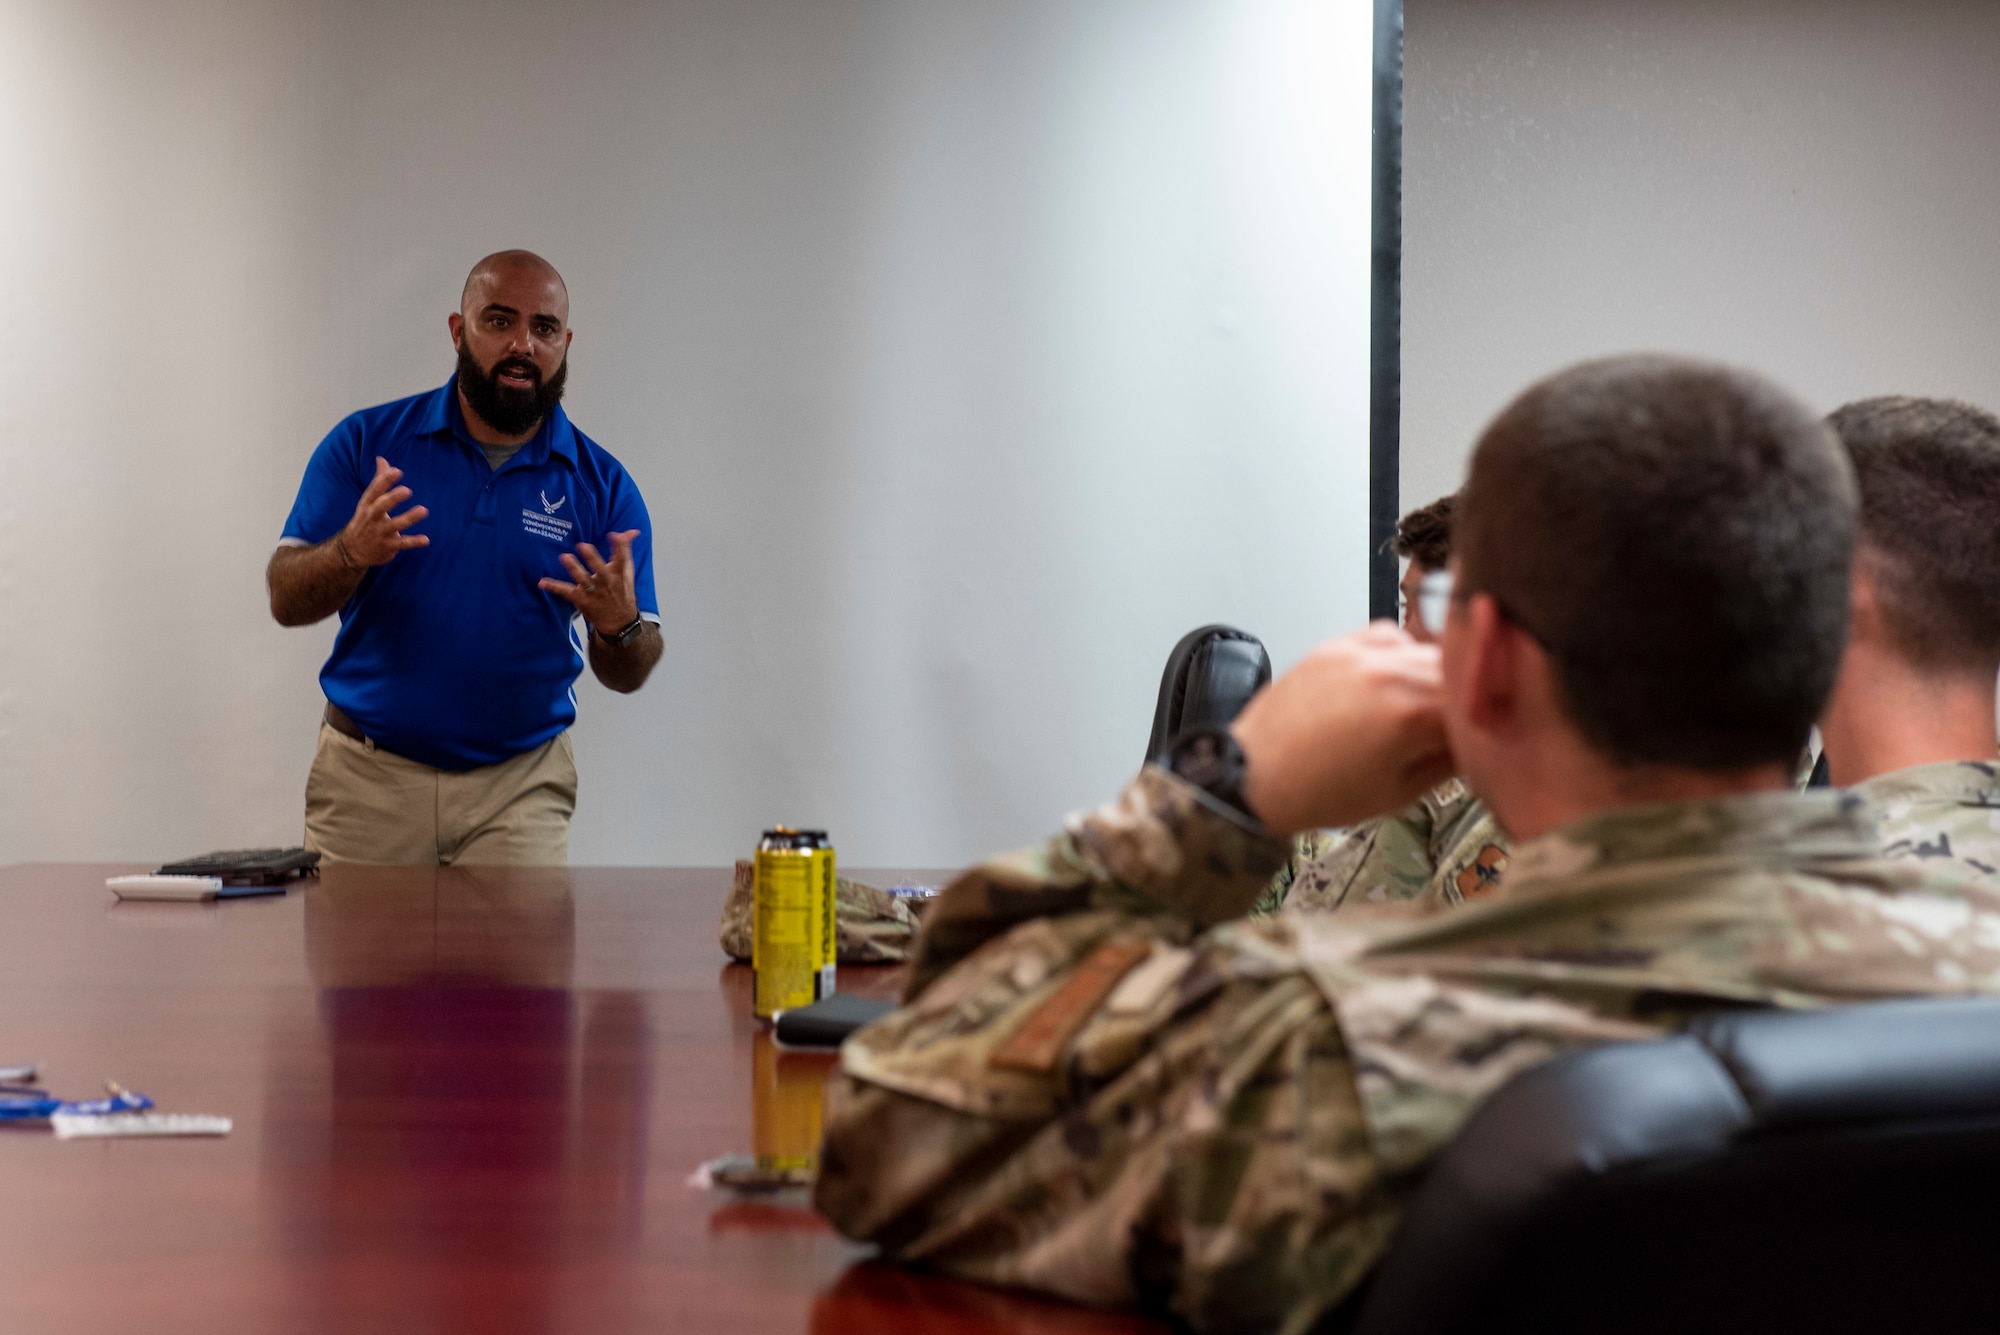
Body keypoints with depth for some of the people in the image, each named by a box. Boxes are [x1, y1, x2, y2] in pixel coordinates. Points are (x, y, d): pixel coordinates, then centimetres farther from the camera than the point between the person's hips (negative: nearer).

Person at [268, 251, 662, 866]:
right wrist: (352, 552, -25)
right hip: (367, 778, 0)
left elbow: (627, 675, 2)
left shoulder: (601, 485, 0)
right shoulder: (367, 443, -1)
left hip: (520, 791, 0)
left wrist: (620, 625, -21)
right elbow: (286, 601, -4)